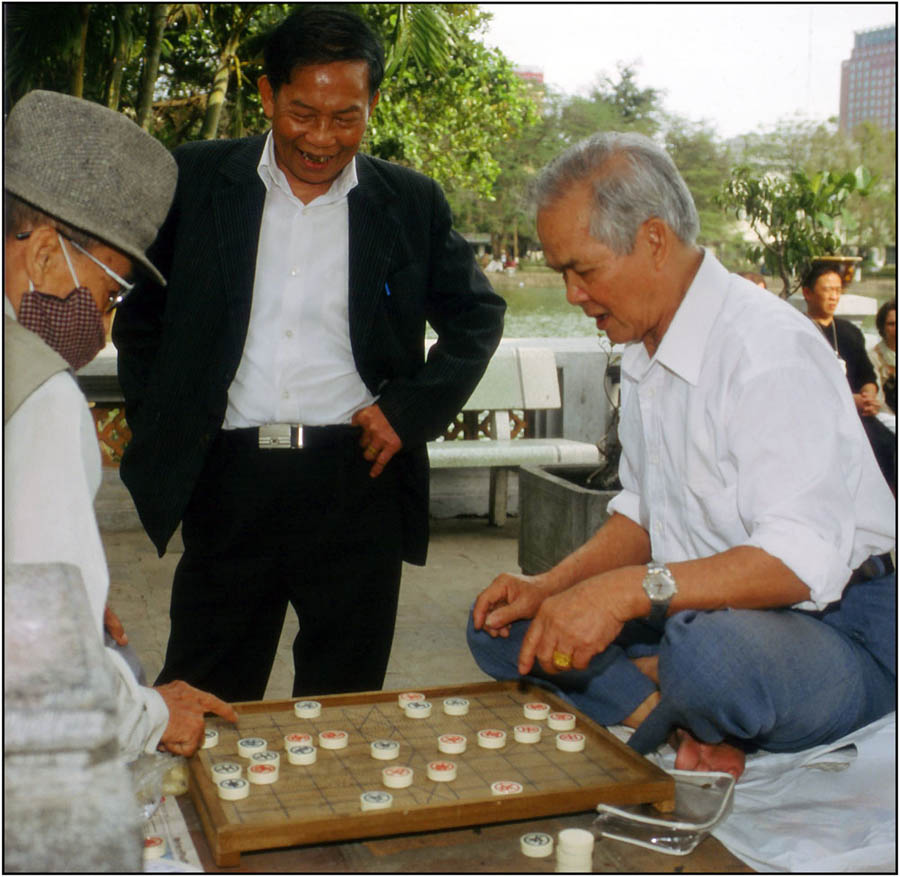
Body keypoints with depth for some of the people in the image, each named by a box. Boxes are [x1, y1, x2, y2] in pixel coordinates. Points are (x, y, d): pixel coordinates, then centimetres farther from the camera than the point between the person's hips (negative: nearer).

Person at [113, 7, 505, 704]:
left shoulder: (411, 202, 6)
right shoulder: (194, 181, 5)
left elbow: (478, 314, 14)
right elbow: (139, 311, 12)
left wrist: (414, 409, 1)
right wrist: (158, 428, 3)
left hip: (358, 482, 0)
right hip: (228, 482, 0)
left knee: (344, 709, 10)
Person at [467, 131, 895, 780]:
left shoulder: (769, 348, -20)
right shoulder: (644, 350, 10)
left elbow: (802, 561, -29)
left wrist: (629, 590, -36)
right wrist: (551, 588, 1)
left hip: (836, 628, -8)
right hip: (694, 613, 9)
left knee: (710, 652, -41)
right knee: (500, 626, -1)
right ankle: (694, 728, -14)